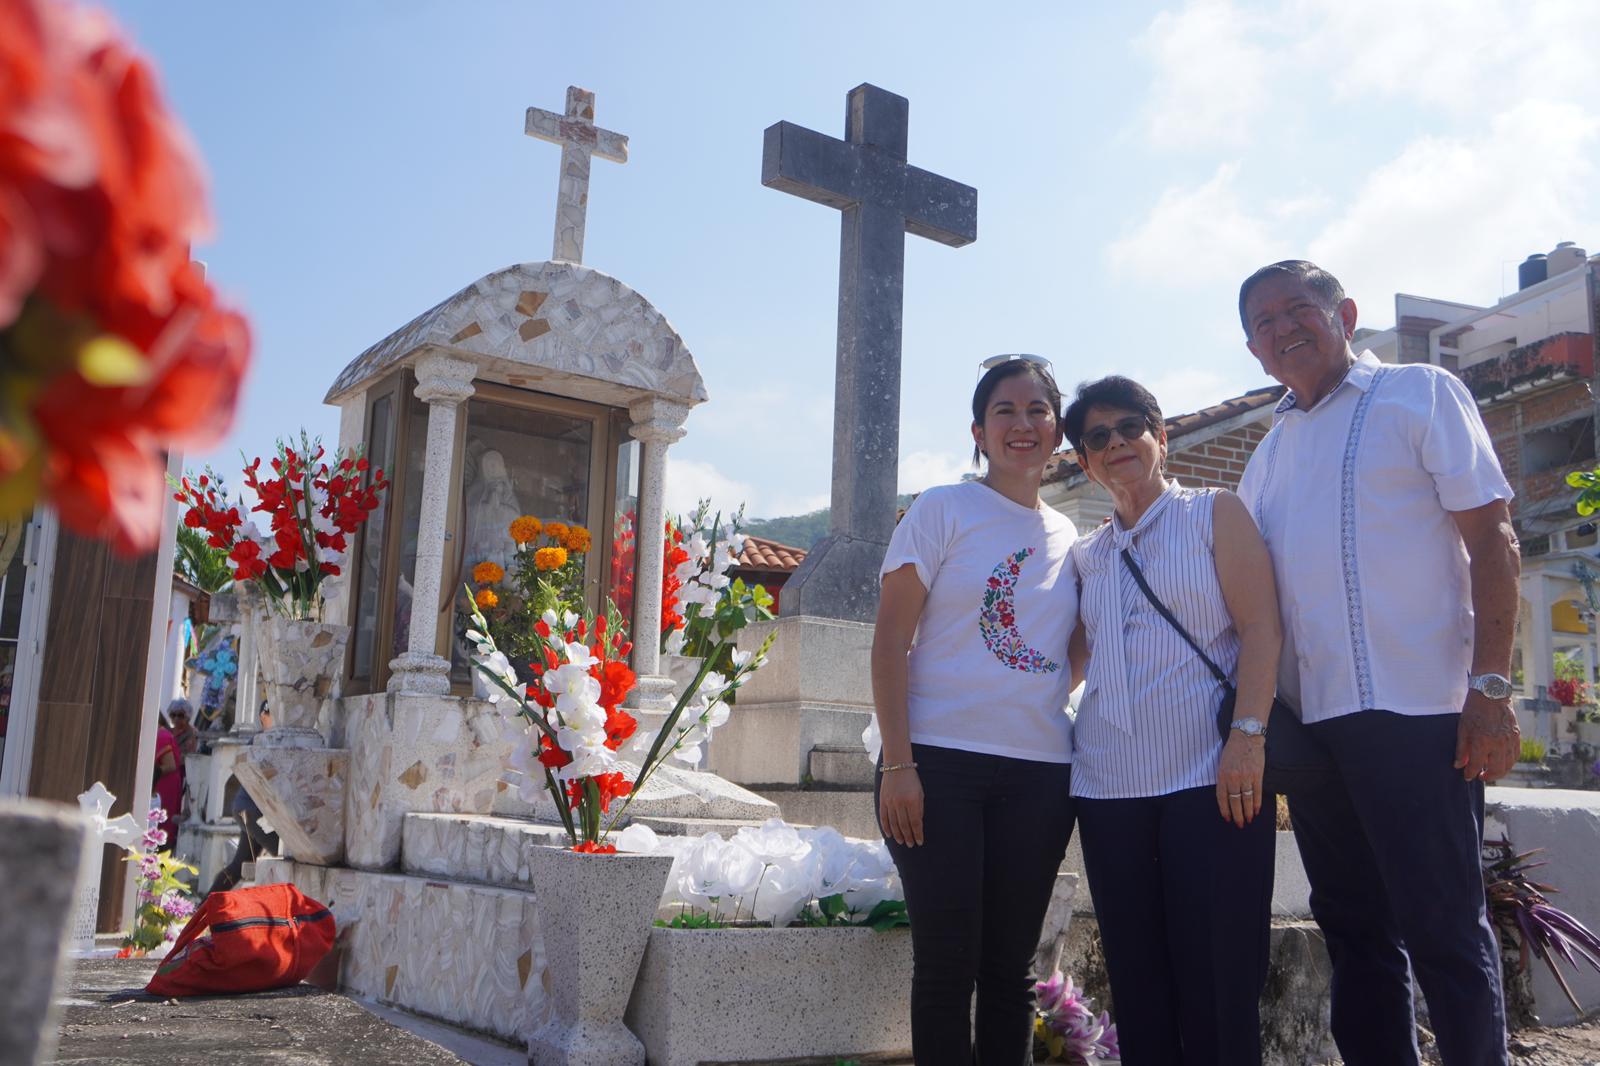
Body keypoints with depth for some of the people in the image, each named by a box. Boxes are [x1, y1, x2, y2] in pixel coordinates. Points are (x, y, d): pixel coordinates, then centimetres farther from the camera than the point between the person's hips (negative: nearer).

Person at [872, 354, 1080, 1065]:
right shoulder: (942, 511, 0)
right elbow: (890, 642, -5)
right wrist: (898, 763, -13)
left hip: (1040, 775, 4)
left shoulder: (1068, 538, 14)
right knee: (947, 963, -2)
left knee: (1009, 967, 9)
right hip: (940, 763, -4)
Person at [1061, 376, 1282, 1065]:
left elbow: (1259, 628, -4)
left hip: (1211, 776, -4)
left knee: (1216, 979, -3)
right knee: (1136, 978, 8)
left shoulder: (1215, 514, 6)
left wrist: (1248, 733, -15)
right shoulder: (1086, 555, 18)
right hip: (1109, 783, 5)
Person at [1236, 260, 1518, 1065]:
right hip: (1308, 719, 6)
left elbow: (1491, 538, -5)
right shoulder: (1271, 450, 18)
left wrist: (1489, 686, -13)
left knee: (1442, 928, -3)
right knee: (1353, 928, 12)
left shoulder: (1420, 394, 2)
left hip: (1413, 710, -6)